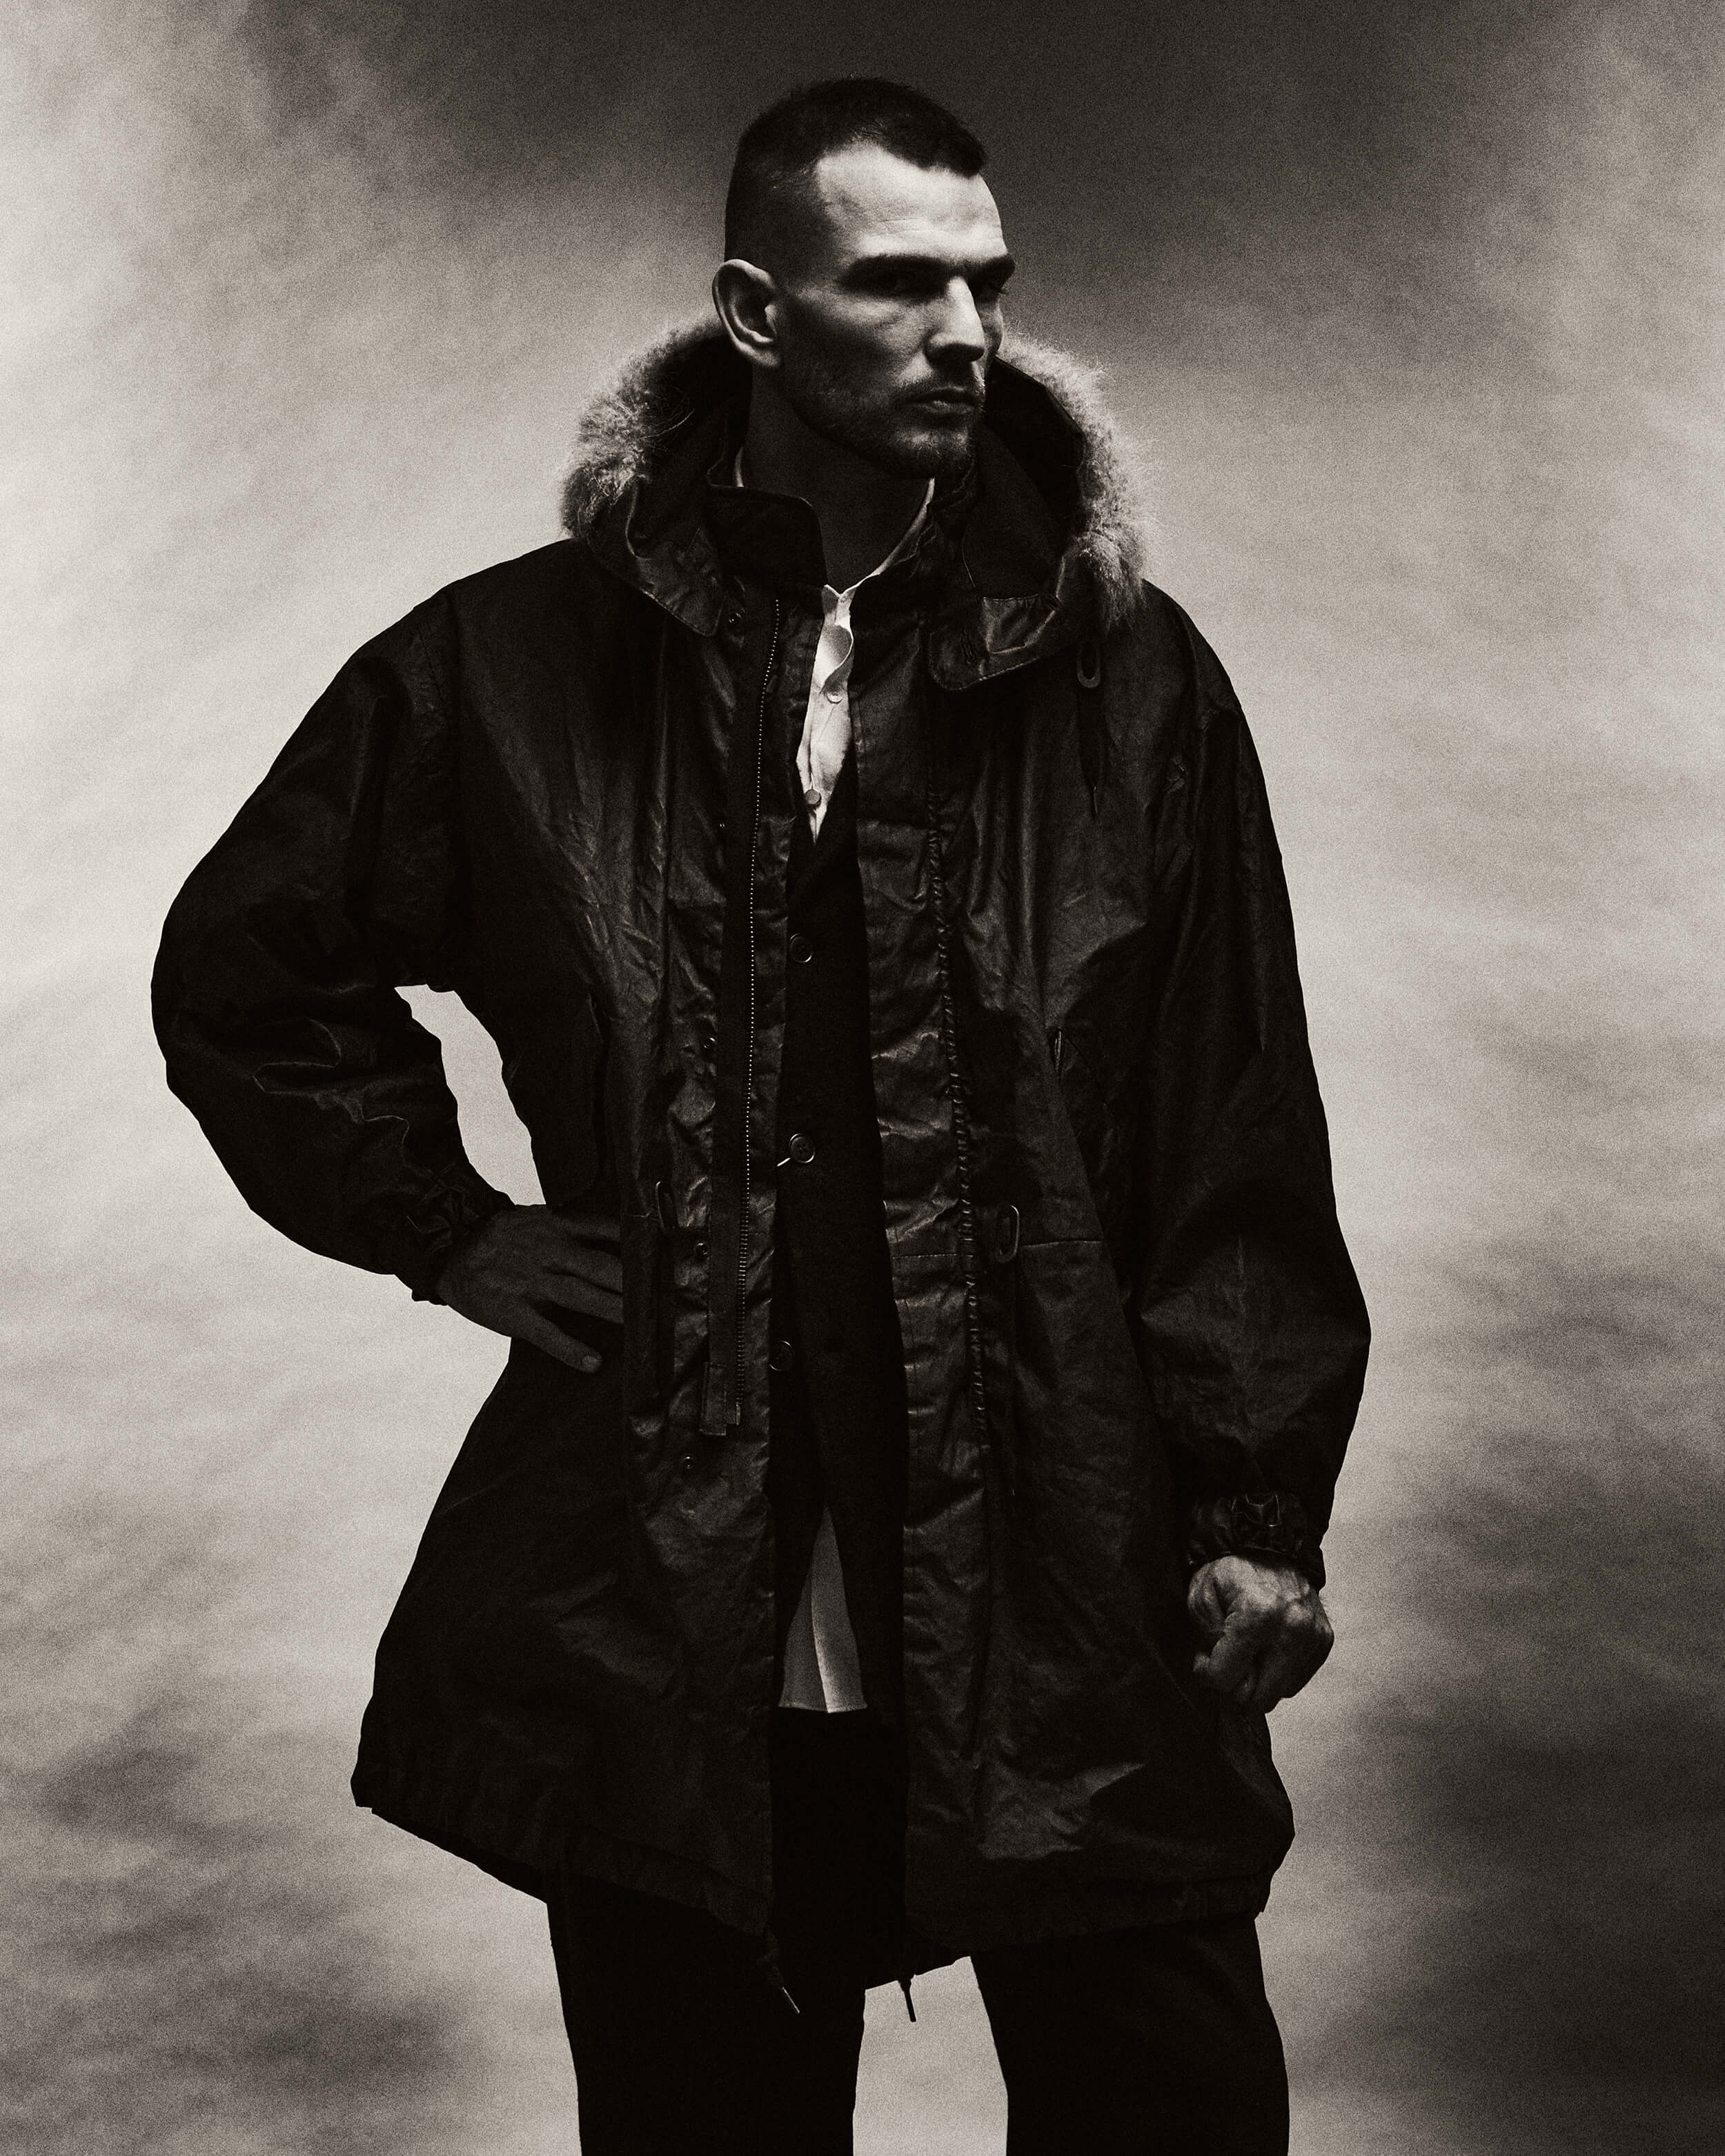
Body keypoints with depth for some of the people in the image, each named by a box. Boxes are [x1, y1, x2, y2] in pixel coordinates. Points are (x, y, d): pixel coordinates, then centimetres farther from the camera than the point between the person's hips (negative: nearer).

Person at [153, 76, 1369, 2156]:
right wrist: (452, 1228, 4)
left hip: (1069, 1615, 0)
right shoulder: (517, 668, 1)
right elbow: (244, 969, 13)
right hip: (671, 1631, 1)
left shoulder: (1126, 678, 0)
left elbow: (1237, 1129, 0)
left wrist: (1260, 1504, -4)